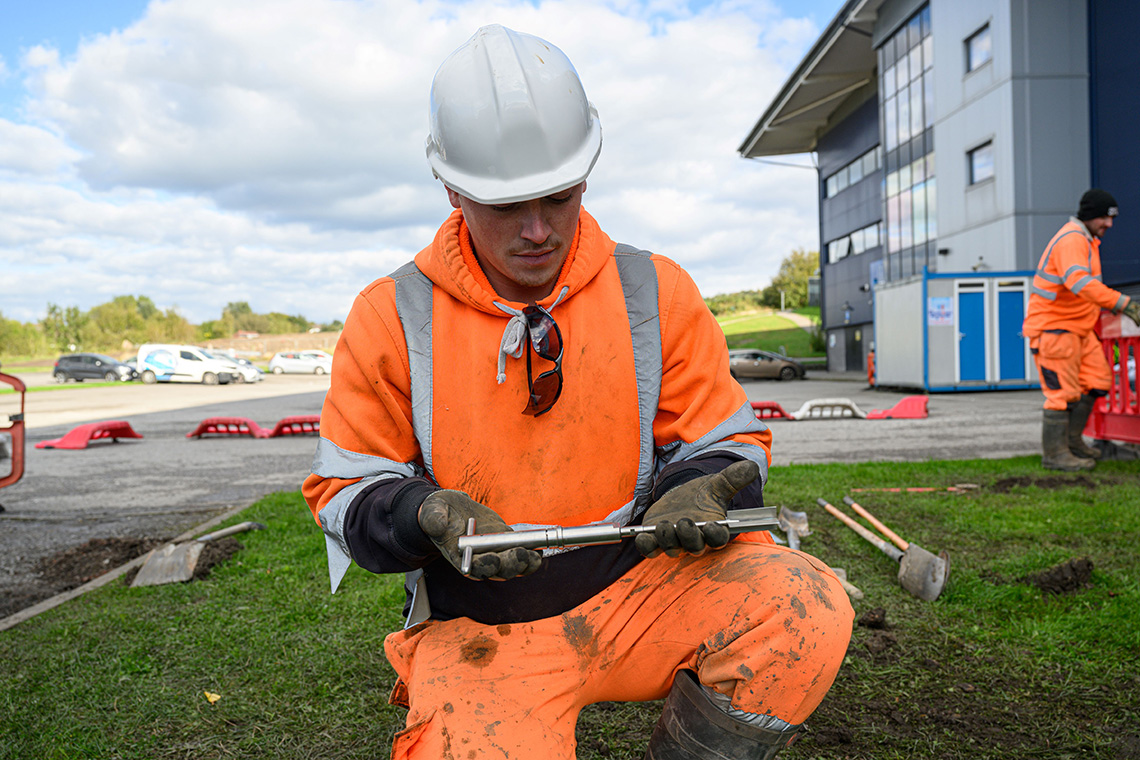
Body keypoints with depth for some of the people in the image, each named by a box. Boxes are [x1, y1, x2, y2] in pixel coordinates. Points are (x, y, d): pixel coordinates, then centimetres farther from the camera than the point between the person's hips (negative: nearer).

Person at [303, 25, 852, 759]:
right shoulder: (390, 318, -3)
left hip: (637, 588, 2)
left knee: (807, 610, -23)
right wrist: (431, 518, -21)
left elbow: (729, 444, 6)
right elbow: (346, 493, 1)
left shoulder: (657, 293, 0)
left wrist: (698, 495, -18)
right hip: (479, 627, -1)